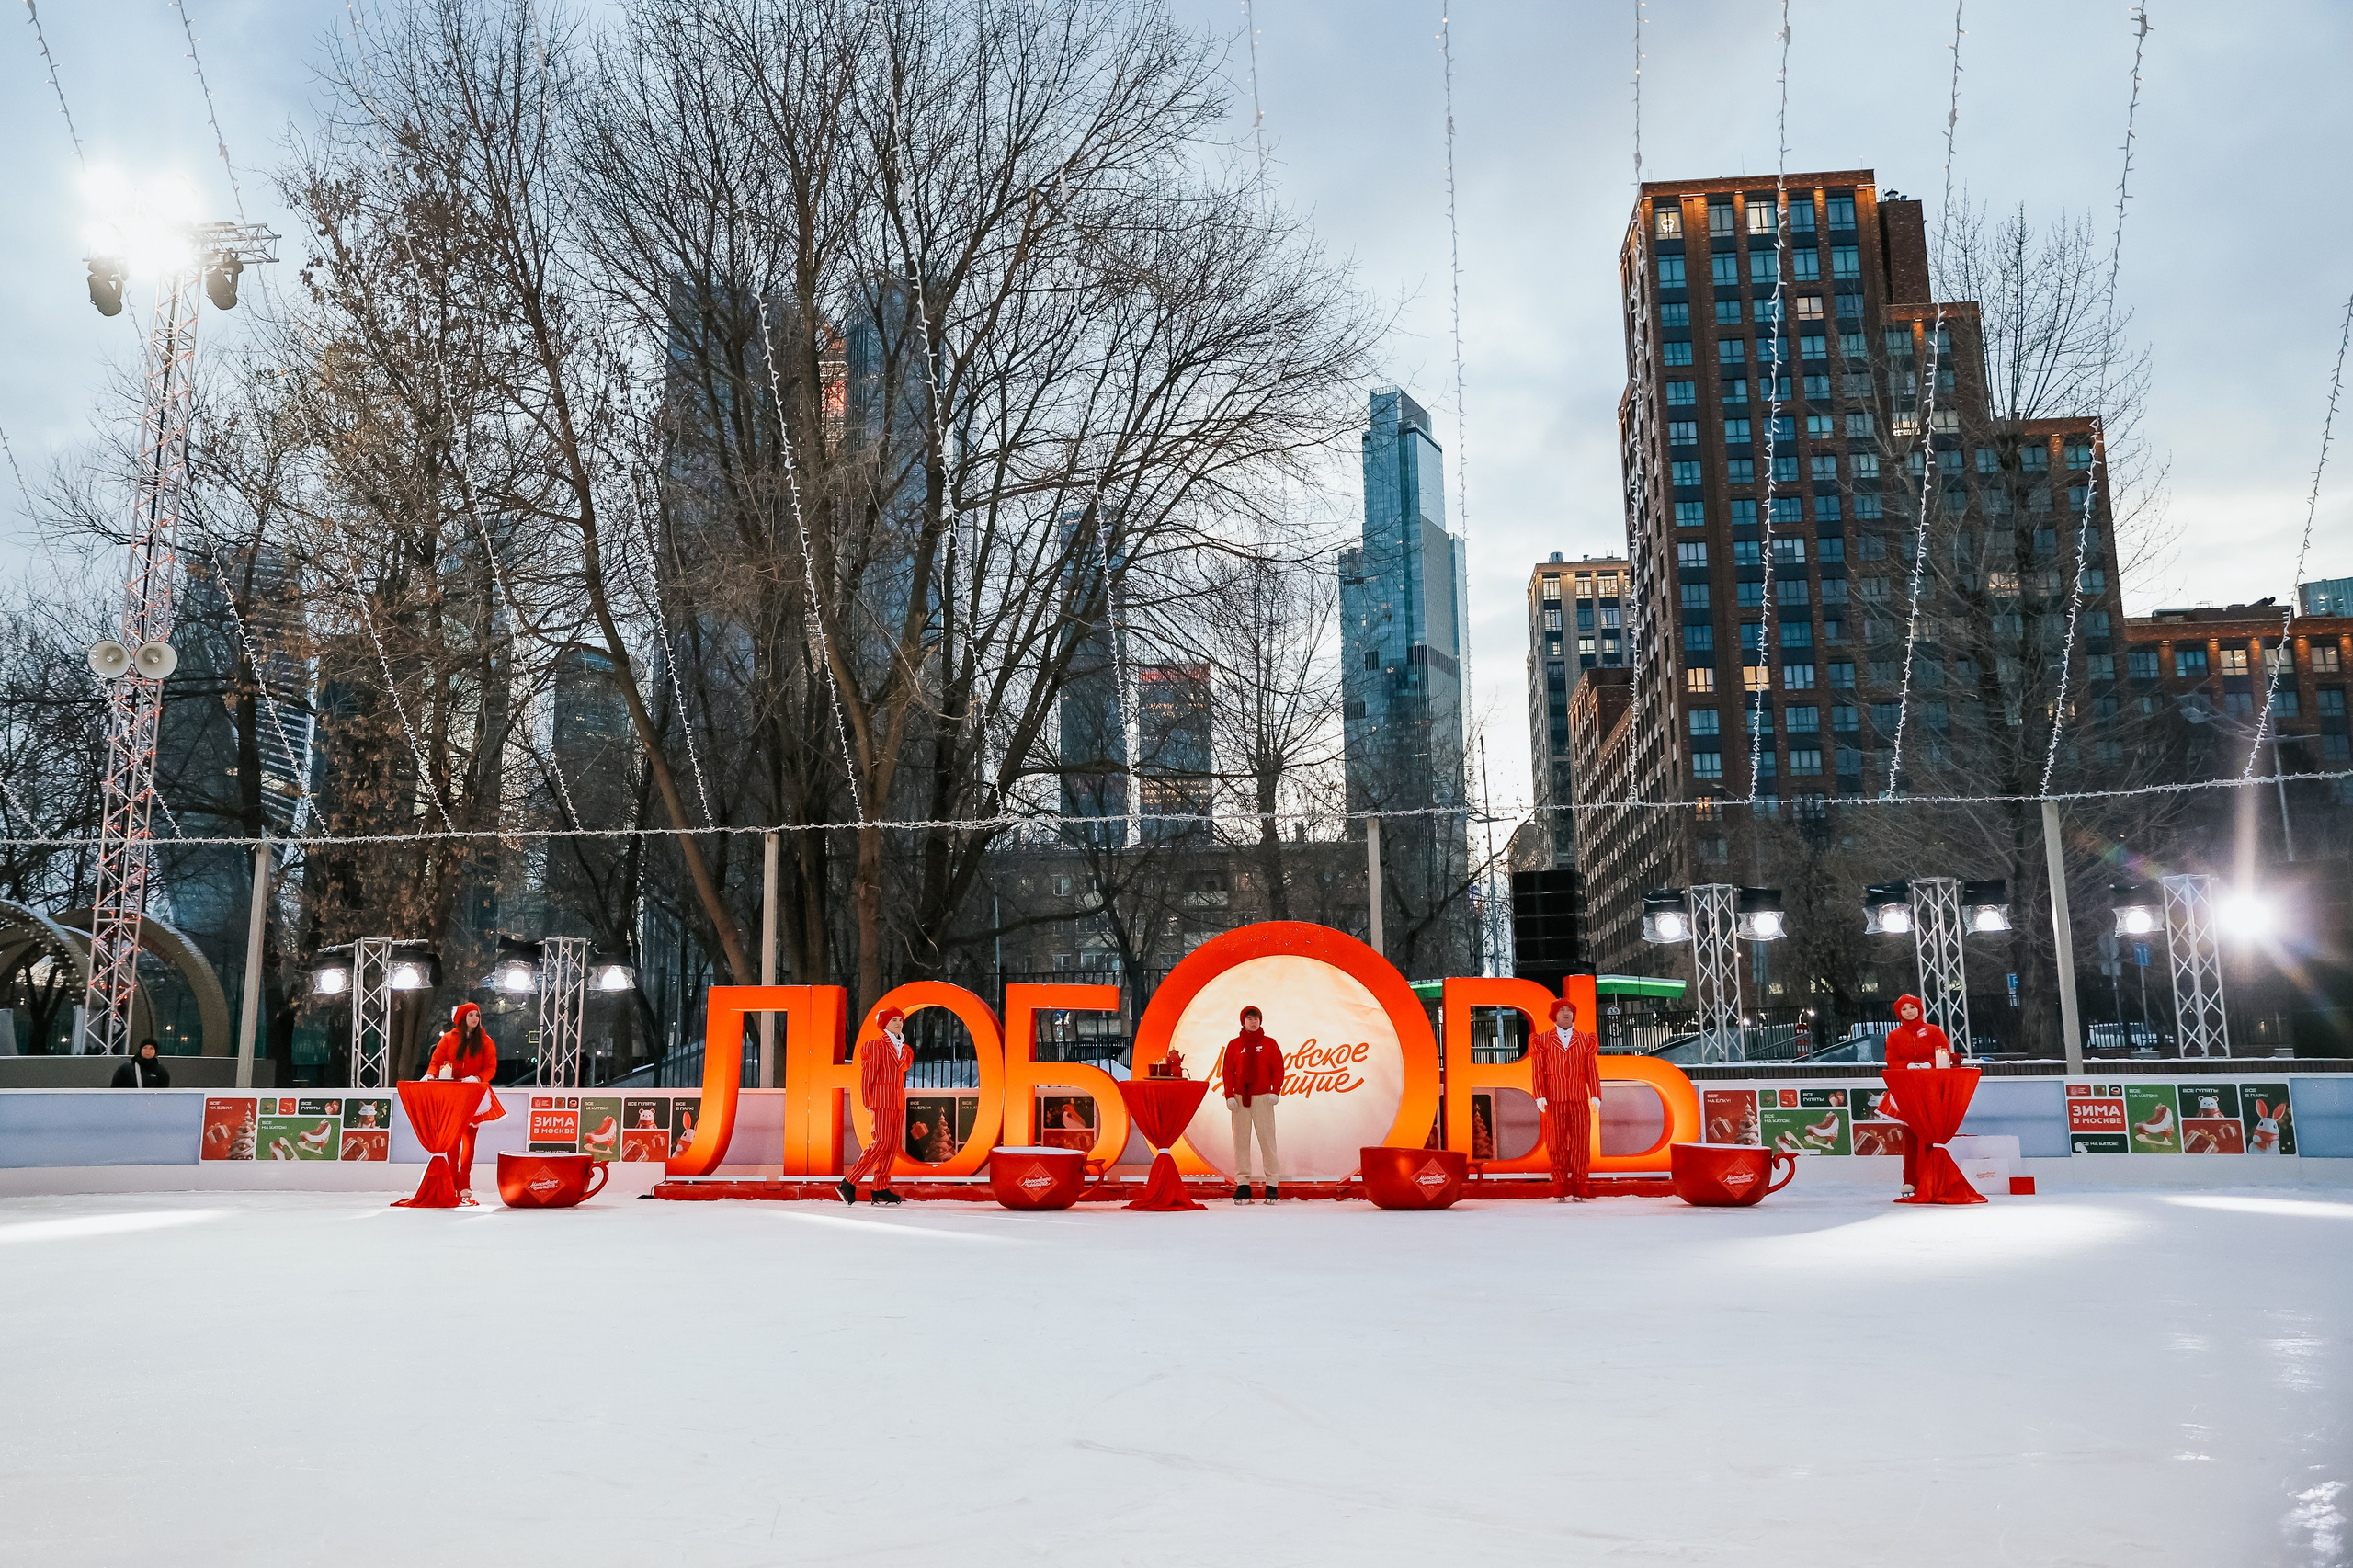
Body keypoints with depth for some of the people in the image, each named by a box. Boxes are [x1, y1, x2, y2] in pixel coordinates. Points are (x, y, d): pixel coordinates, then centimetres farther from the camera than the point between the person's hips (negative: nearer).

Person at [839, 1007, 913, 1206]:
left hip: (898, 1100, 7)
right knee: (882, 1142, -14)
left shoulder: (904, 1049, 16)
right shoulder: (877, 1045, -4)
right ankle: (849, 1183, -10)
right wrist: (867, 1102, -8)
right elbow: (867, 1074, -5)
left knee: (894, 1145, 3)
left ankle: (880, 1189, 5)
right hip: (883, 1099, -7)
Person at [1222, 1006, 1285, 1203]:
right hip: (1240, 1098, 1)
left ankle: (1272, 1184, 0)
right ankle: (1242, 1184, 2)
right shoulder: (1234, 1044, 8)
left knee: (1267, 1139, -4)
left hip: (1263, 1098, -1)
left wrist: (1275, 1091, -8)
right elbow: (1228, 1071, 5)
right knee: (1241, 1140, 0)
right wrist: (1229, 1095, -4)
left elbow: (1278, 1069, 4)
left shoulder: (1269, 1044, 7)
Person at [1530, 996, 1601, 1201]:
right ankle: (1560, 1188, 3)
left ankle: (1580, 1187, 3)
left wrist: (1596, 1095, -3)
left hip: (1580, 1100, 1)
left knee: (1580, 1142, -1)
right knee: (1557, 1142, -1)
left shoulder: (1586, 1040, 11)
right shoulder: (1543, 1040, 7)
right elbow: (1538, 1071, 1)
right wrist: (1540, 1096, -9)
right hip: (1554, 1100, -1)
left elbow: (1592, 1070, 5)